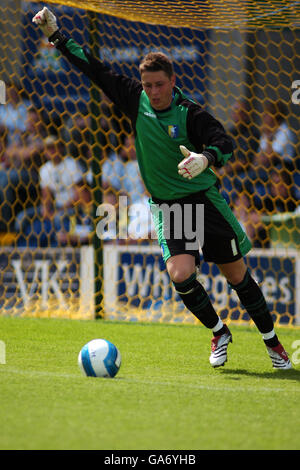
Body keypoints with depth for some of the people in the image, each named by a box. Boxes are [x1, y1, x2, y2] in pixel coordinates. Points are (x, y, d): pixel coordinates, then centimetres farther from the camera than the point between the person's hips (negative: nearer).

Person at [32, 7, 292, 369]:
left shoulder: (190, 115, -15)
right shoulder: (136, 101, -2)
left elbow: (224, 144, -29)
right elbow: (96, 70, 4)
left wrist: (206, 157, -51)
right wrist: (56, 36, 1)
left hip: (205, 201, -3)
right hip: (165, 206, 3)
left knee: (237, 275, 3)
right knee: (181, 275, -17)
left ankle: (271, 340, 22)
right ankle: (219, 333, 7)